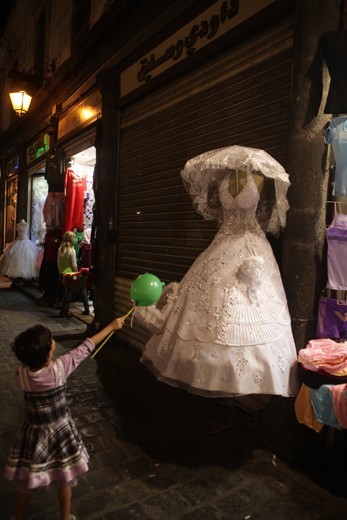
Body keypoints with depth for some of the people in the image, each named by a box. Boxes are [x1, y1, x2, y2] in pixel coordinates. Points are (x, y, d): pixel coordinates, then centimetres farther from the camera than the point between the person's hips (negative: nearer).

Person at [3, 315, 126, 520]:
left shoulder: (21, 373, -19)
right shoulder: (59, 367, -26)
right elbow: (86, 347, -17)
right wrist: (112, 326, -8)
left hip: (34, 434, 2)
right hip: (60, 432, -2)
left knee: (26, 483, 22)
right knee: (64, 479, 21)